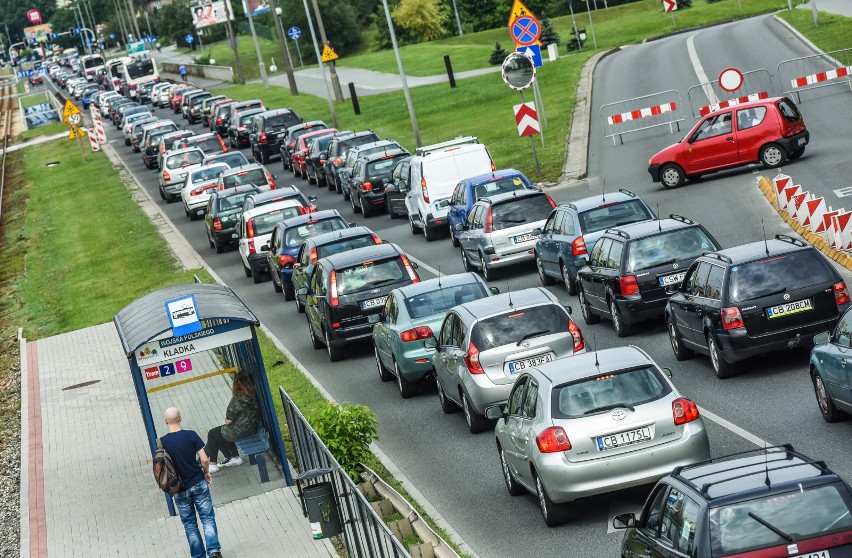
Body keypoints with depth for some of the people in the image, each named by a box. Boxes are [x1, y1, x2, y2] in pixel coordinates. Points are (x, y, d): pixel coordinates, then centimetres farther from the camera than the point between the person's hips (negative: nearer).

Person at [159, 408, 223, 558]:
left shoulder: (162, 442, -10)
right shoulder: (191, 435, -10)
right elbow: (204, 459, -10)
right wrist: (207, 472, 10)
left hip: (179, 489, 0)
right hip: (198, 483, 0)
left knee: (189, 523, 12)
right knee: (207, 518, 6)